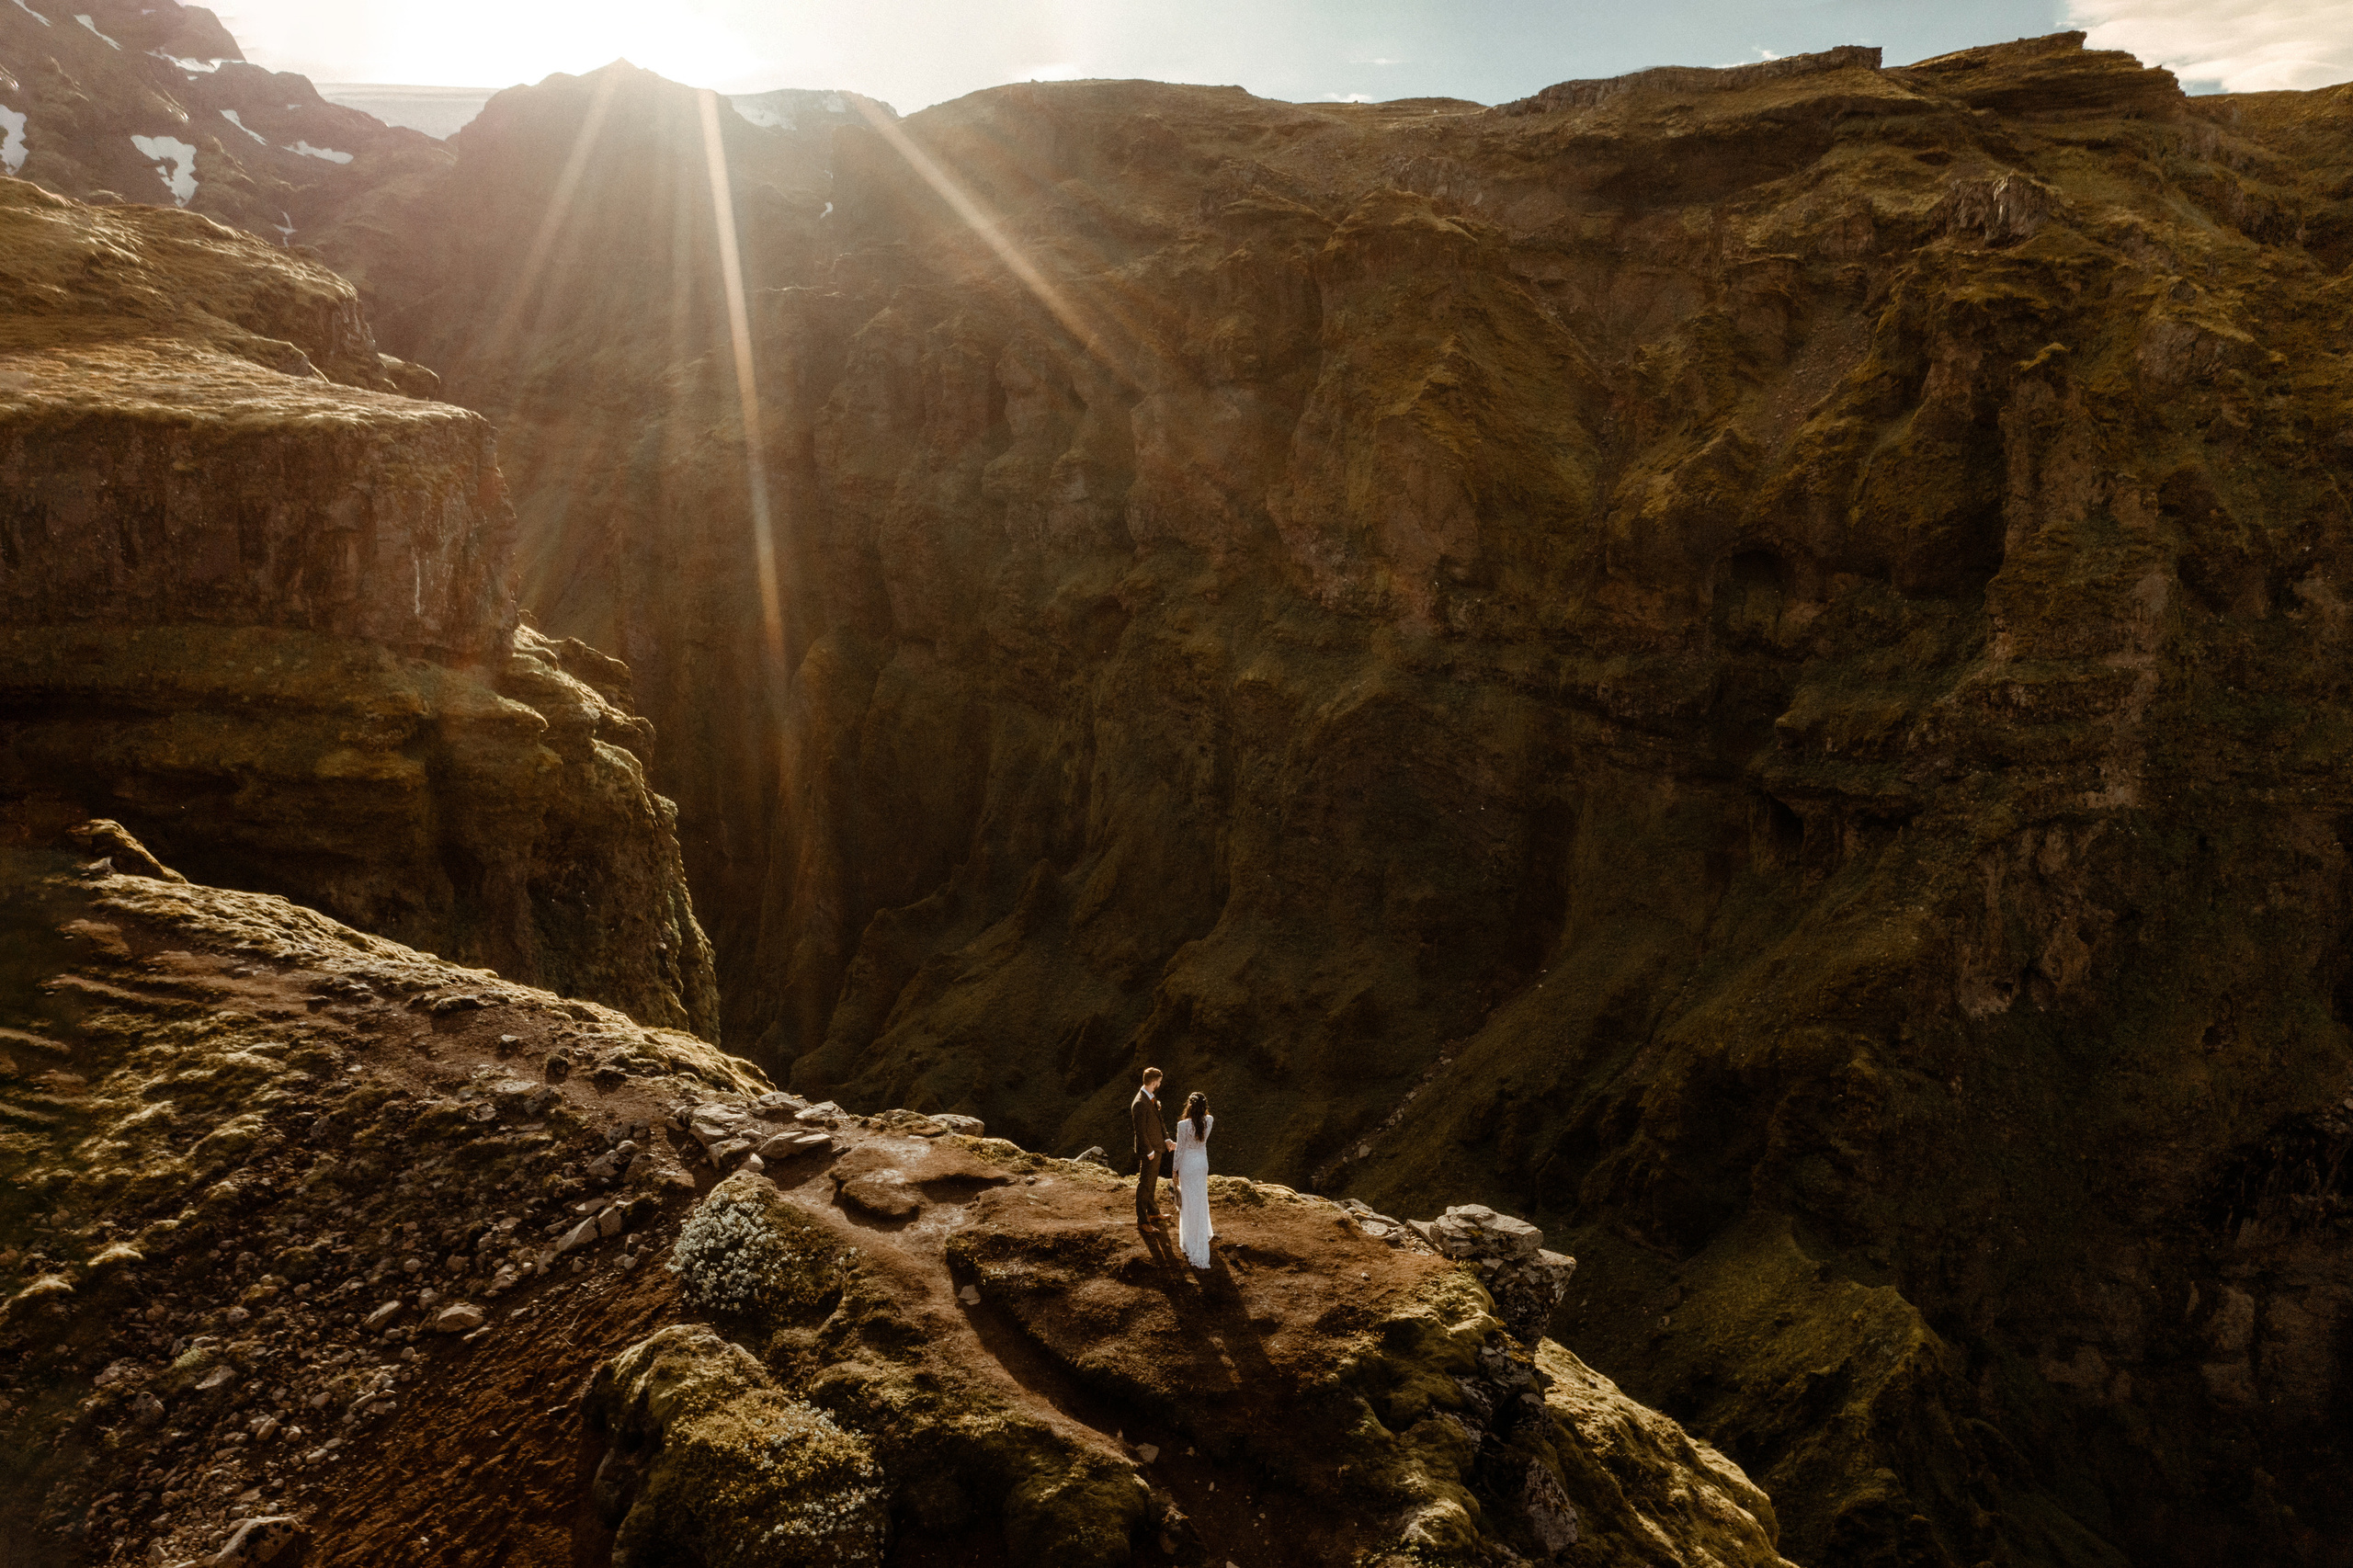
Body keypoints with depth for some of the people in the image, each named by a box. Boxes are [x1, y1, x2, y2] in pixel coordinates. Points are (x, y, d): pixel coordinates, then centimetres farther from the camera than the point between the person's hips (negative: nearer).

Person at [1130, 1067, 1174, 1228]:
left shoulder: (1152, 1098, 6)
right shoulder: (1139, 1103, -25)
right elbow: (1140, 1131, -23)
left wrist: (1166, 1140, 5)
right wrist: (1149, 1152, -19)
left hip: (1157, 1147, 10)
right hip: (1148, 1151, -10)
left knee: (1152, 1183, 22)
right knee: (1144, 1185, 0)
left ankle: (1153, 1213, 37)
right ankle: (1141, 1221, 9)